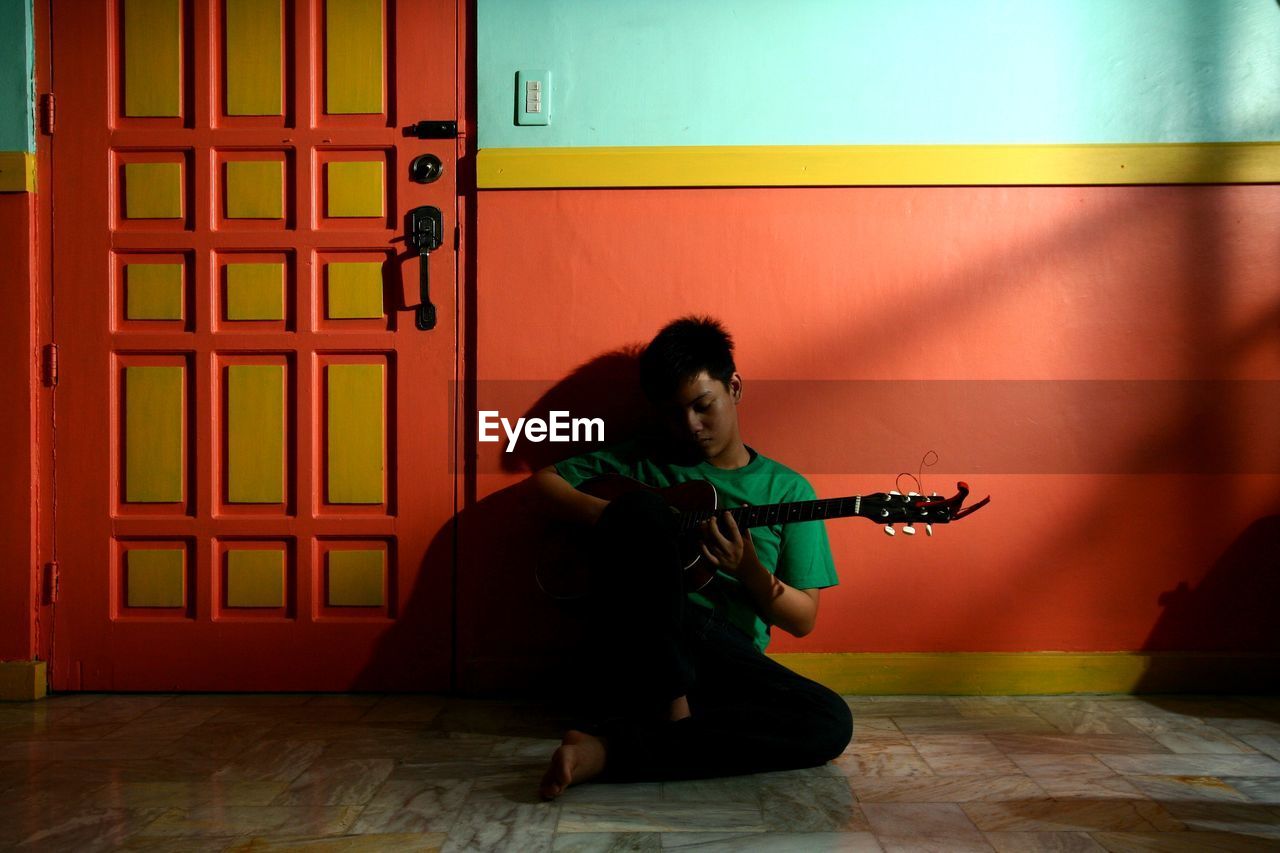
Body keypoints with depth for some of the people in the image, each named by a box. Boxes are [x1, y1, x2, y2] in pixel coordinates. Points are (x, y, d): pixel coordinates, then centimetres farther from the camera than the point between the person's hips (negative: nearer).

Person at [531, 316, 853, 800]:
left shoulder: (787, 489, 12)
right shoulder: (642, 462, 15)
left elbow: (803, 620, 8)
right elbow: (544, 481, 10)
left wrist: (748, 568, -12)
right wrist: (616, 521, -6)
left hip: (728, 657, 2)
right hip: (637, 649, -2)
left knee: (831, 723, -28)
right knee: (639, 509, -27)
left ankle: (609, 749, -29)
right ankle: (674, 716, -24)